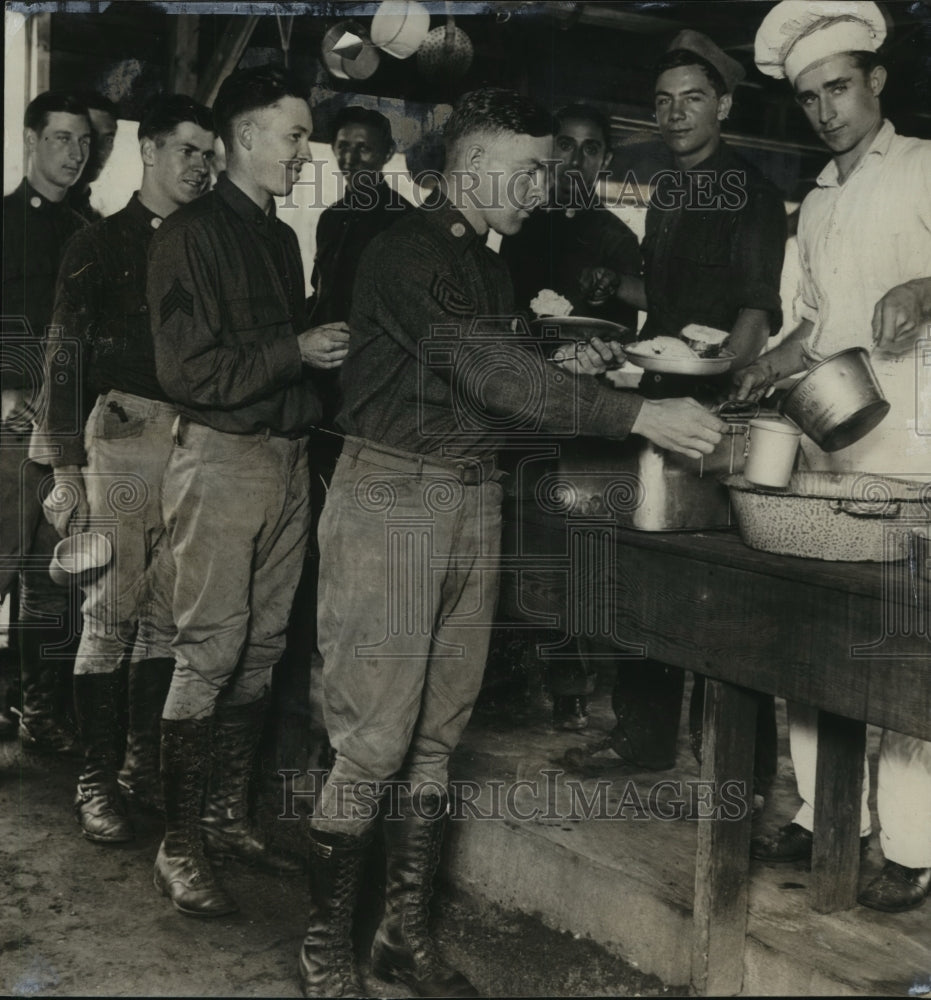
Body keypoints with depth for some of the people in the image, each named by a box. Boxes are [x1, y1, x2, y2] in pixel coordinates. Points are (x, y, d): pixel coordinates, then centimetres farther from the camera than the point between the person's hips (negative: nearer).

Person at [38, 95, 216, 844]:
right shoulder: (99, 246, 3)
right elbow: (65, 362, 0)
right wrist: (68, 474, -7)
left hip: (192, 439, 3)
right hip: (123, 437, -3)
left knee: (170, 614, 6)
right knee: (110, 616, -3)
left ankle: (146, 759, 20)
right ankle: (96, 778, 8)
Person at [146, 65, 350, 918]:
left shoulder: (282, 238, 17)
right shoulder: (190, 234, -6)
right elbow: (190, 371, -13)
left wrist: (327, 353, 5)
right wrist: (297, 351, -14)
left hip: (287, 456, 7)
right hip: (221, 456, -7)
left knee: (261, 647, 9)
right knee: (210, 651, -5)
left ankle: (232, 814, 22)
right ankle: (180, 844, 7)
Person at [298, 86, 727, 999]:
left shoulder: (490, 269, 16)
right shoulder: (405, 251, -11)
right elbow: (491, 373, -21)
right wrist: (638, 416, -23)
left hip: (472, 497, 8)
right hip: (391, 495, -8)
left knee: (438, 730, 11)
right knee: (373, 740, -4)